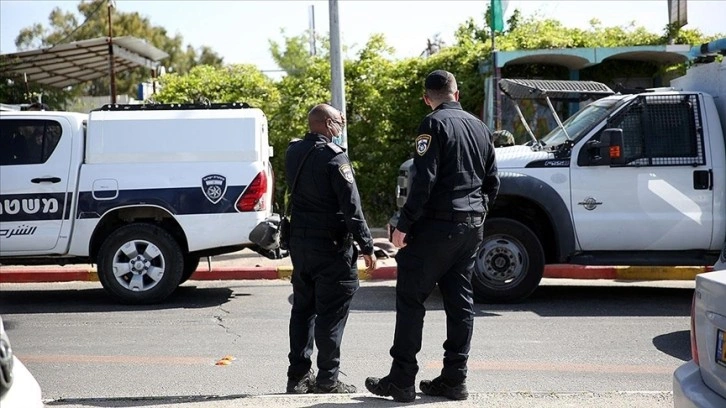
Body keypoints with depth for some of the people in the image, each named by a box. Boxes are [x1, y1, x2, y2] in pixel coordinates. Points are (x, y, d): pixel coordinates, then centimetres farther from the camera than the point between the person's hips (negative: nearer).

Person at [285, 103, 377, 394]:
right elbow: (351, 206, -18)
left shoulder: (293, 152, 7)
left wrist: (334, 132, 23)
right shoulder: (334, 156, -15)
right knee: (331, 312, 0)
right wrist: (366, 245, -14)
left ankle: (298, 375, 17)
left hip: (299, 240, 7)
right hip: (330, 244, -7)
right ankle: (327, 378, 3)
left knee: (303, 307, 13)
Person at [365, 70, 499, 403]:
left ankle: (401, 381, -1)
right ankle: (454, 379, 13)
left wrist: (403, 224, -15)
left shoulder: (434, 124, -9)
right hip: (472, 227, 7)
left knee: (410, 298, -1)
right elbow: (492, 182, 17)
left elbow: (424, 180, -18)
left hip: (437, 225, -7)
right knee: (459, 301, 10)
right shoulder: (480, 127, 14)